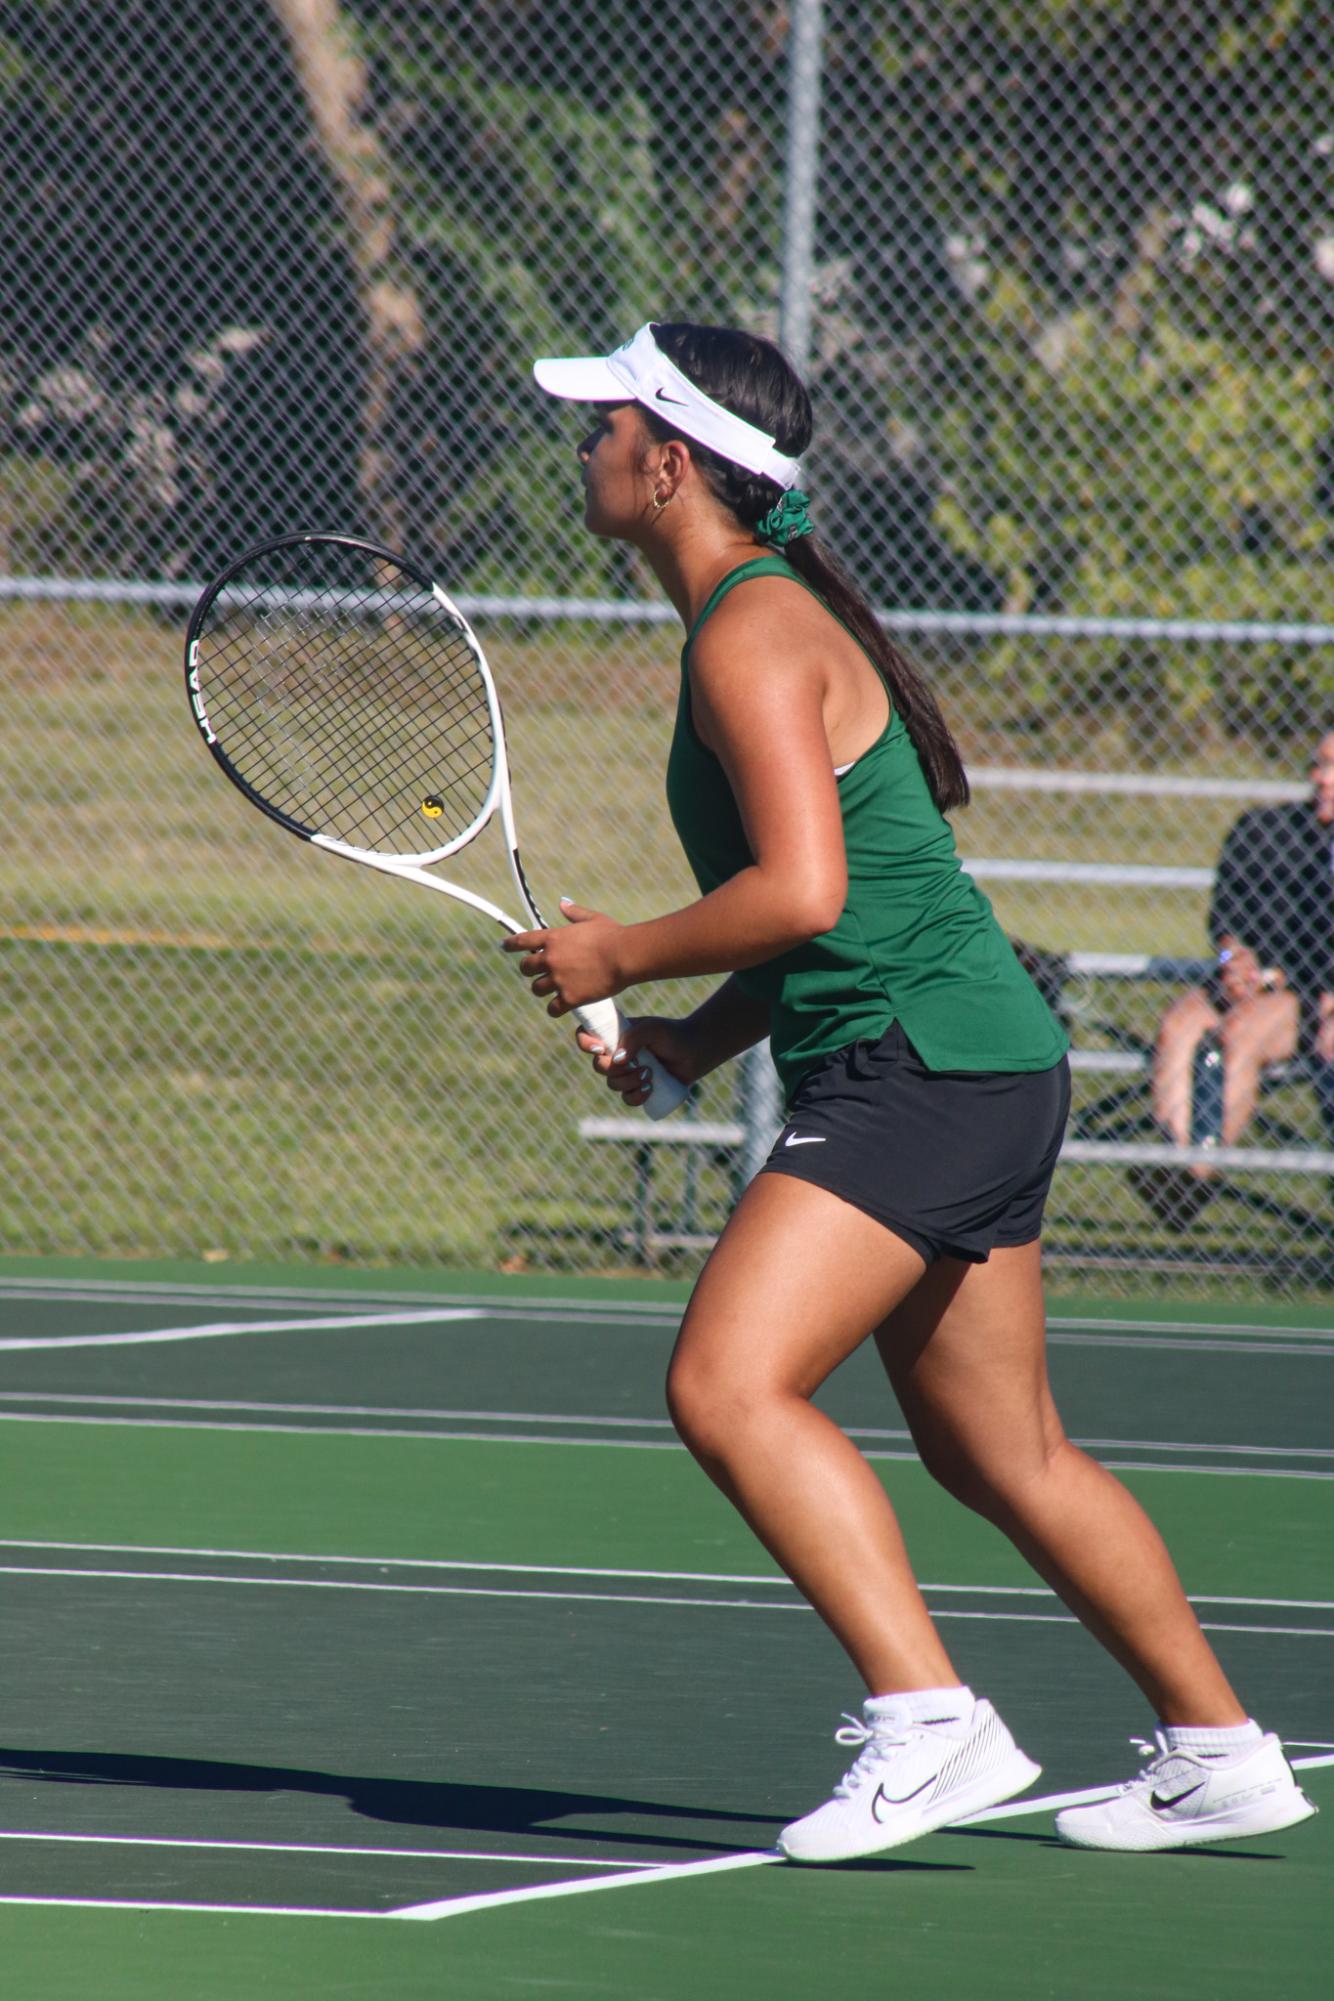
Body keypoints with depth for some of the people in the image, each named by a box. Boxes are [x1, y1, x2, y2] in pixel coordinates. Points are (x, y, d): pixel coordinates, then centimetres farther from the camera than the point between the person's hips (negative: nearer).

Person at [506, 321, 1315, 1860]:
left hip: (927, 1073, -10)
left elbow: (801, 891, -23)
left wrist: (619, 958, -10)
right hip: (974, 1064, 10)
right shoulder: (769, 615, 18)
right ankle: (1218, 1754, 27)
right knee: (1000, 1457, 18)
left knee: (730, 1385, -20)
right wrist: (693, 1042, 12)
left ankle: (929, 1720, -25)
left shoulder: (753, 635, -13)